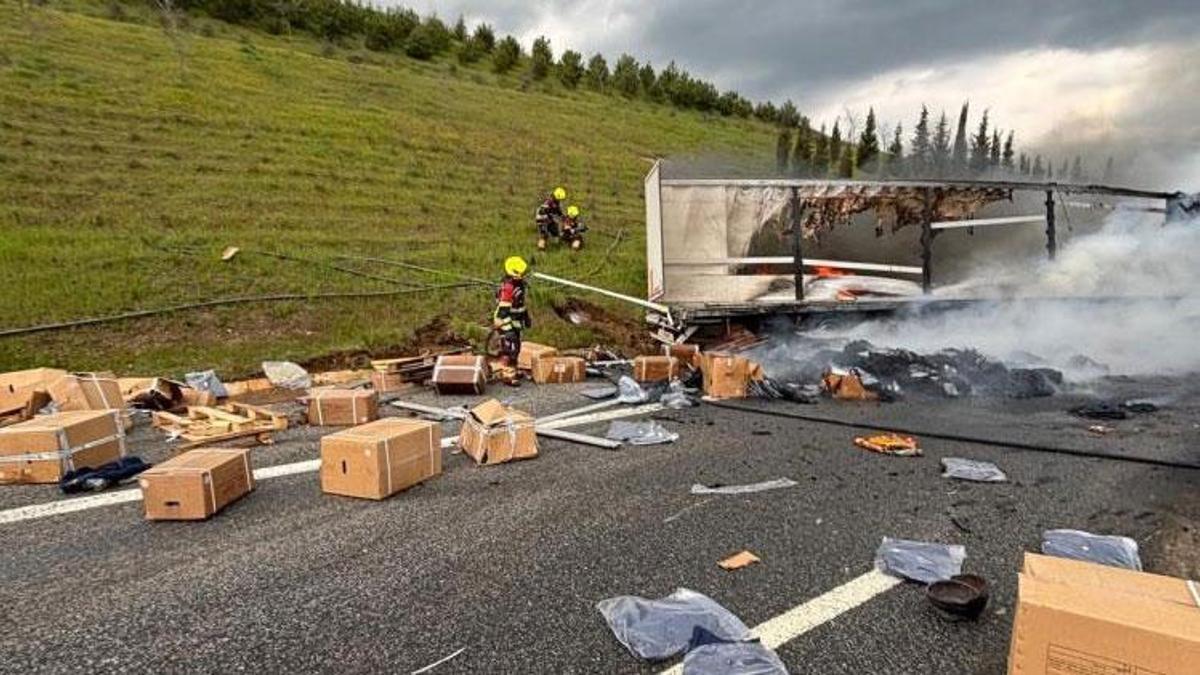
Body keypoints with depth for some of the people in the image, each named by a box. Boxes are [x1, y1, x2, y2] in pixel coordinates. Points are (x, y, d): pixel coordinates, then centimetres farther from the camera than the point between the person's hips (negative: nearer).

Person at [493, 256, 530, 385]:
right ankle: (508, 376, 1)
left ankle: (511, 371, 32)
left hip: (515, 323, 10)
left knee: (515, 348, 18)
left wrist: (526, 317, 26)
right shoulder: (507, 288, -23)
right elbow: (503, 311, -25)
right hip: (507, 324, -10)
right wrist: (508, 329, -28)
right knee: (510, 349, -7)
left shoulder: (519, 284, 6)